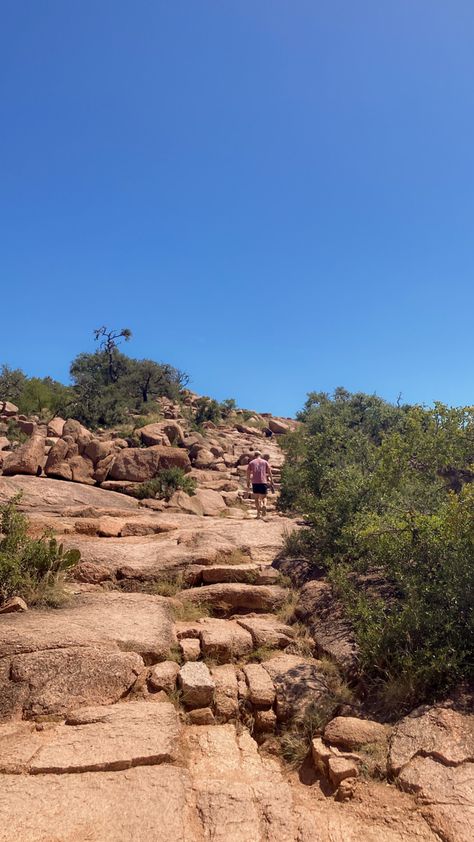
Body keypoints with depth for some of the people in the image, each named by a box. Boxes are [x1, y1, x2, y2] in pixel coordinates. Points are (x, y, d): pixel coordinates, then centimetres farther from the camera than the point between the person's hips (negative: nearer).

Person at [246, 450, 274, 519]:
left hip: (255, 482, 0)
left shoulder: (251, 463, 12)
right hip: (263, 482, 0)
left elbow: (248, 473, 7)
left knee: (256, 498, 10)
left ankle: (259, 511, -4)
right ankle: (264, 505, -19)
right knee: (263, 497, 11)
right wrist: (271, 483, 9)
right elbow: (269, 473, 7)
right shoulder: (265, 462, 13)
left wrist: (248, 482, 18)